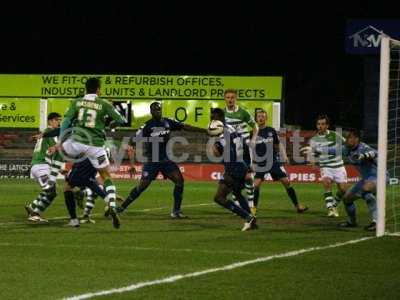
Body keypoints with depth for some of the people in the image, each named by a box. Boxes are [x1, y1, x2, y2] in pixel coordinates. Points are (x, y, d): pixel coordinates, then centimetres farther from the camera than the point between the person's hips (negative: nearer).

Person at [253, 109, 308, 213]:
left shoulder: (271, 131, 5)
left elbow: (278, 145, 14)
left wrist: (284, 156, 2)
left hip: (274, 161, 1)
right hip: (260, 164, -1)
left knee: (286, 181, -3)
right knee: (256, 185, -14)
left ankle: (297, 205, 5)